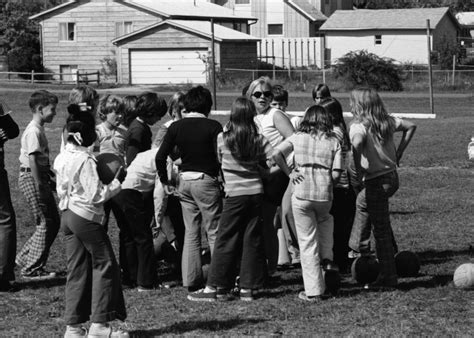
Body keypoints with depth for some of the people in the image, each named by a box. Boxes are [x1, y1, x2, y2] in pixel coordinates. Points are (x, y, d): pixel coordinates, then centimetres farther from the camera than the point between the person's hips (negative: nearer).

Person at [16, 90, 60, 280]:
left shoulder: (39, 130, 15)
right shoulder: (33, 131, -16)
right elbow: (32, 160, -21)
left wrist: (49, 179, 22)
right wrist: (39, 187, -22)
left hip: (40, 177, 10)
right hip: (31, 178, -10)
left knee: (53, 222, 13)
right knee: (44, 224, -6)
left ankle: (24, 258, 21)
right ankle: (32, 270, 1)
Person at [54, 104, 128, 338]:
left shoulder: (61, 158, 8)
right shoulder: (85, 160, -18)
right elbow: (95, 195, -18)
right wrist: (116, 182, -6)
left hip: (67, 215, 8)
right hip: (86, 216, -8)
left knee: (77, 270, 11)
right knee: (105, 265, 2)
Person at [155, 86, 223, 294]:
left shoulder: (176, 127, 3)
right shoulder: (213, 127, -9)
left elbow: (160, 157, 1)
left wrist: (165, 181, 11)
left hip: (184, 181, 5)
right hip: (207, 181, -4)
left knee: (191, 233, 11)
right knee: (214, 232, 2)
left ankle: (191, 280, 11)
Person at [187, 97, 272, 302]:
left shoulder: (222, 138, -5)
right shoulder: (259, 139, 0)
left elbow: (219, 160, 6)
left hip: (235, 194, -2)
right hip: (256, 191, 2)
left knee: (226, 240, 1)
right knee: (252, 239, 7)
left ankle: (214, 287, 2)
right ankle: (248, 288, 8)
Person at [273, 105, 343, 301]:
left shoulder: (298, 137, 4)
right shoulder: (333, 142, 4)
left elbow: (276, 154, -10)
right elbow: (336, 174, -3)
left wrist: (289, 173, 0)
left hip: (301, 195, -1)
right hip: (325, 195, 1)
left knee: (307, 242, 6)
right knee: (325, 219, 36)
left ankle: (313, 291, 7)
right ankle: (326, 258, 18)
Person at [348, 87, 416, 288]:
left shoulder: (359, 126, -15)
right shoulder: (388, 121, 6)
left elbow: (357, 143, -36)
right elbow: (410, 127, 14)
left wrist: (358, 169, -23)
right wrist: (398, 153, 16)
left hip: (377, 181, -8)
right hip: (392, 176, 8)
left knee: (381, 230, 2)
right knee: (362, 202, 33)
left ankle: (388, 277, 9)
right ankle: (357, 245, 41)